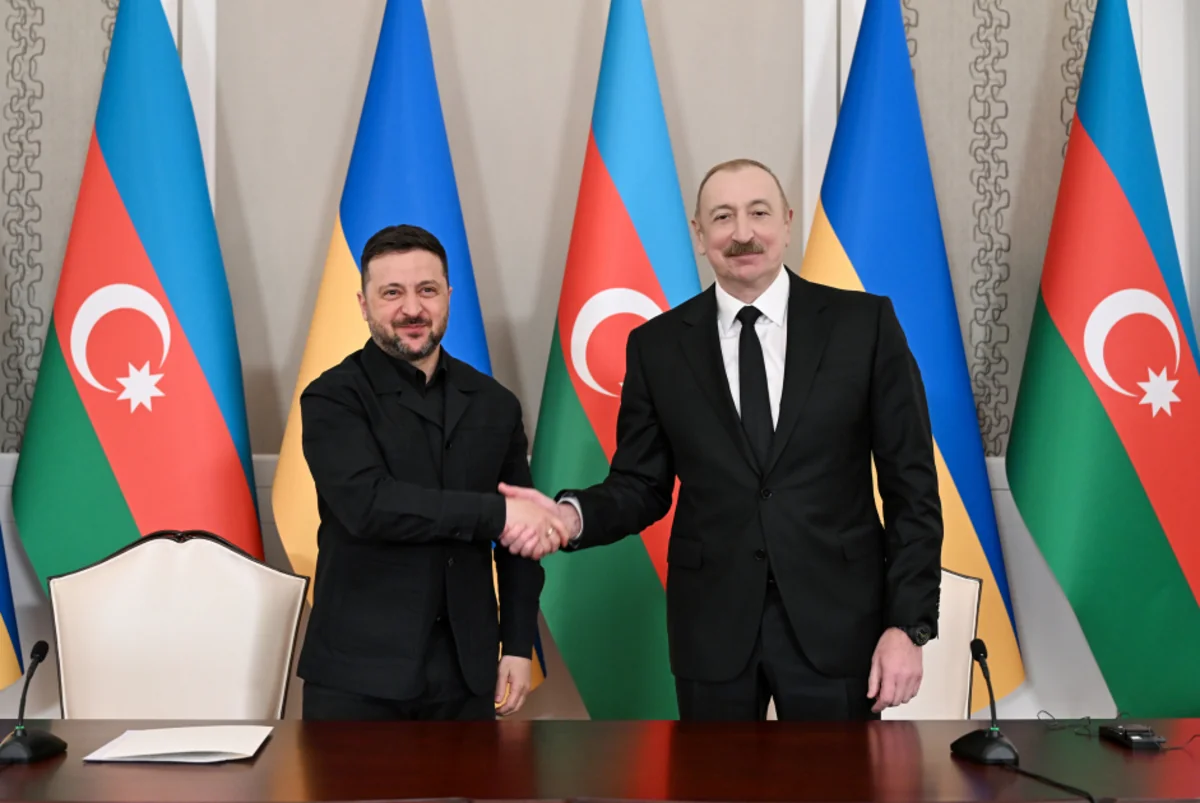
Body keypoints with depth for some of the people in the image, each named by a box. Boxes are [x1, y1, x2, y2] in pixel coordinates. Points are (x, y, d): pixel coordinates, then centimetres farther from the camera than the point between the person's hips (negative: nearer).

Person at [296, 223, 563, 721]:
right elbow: (368, 503, -20)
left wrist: (519, 645, 6)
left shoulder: (494, 404, 8)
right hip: (358, 675, -3)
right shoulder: (334, 399, -4)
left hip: (466, 671, 3)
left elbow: (519, 539, 11)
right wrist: (495, 513, -19)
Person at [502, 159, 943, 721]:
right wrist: (574, 515, -16)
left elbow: (911, 485, -2)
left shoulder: (865, 323, -2)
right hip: (711, 627, 1)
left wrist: (909, 623, -7)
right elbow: (642, 485, 6)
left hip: (835, 622, -1)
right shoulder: (657, 344, 3)